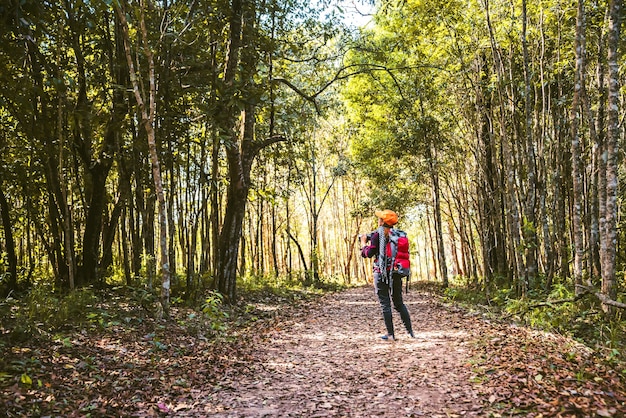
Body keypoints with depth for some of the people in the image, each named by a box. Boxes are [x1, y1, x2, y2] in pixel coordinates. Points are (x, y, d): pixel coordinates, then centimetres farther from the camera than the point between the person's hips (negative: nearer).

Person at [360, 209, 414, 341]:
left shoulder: (378, 234, -10)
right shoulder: (399, 234, 6)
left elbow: (369, 253, -12)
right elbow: (405, 254, 12)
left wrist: (363, 242, 5)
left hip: (382, 273, -5)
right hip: (396, 273, 5)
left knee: (385, 304, 2)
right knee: (399, 303, 16)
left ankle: (390, 334, 4)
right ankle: (410, 331, 16)